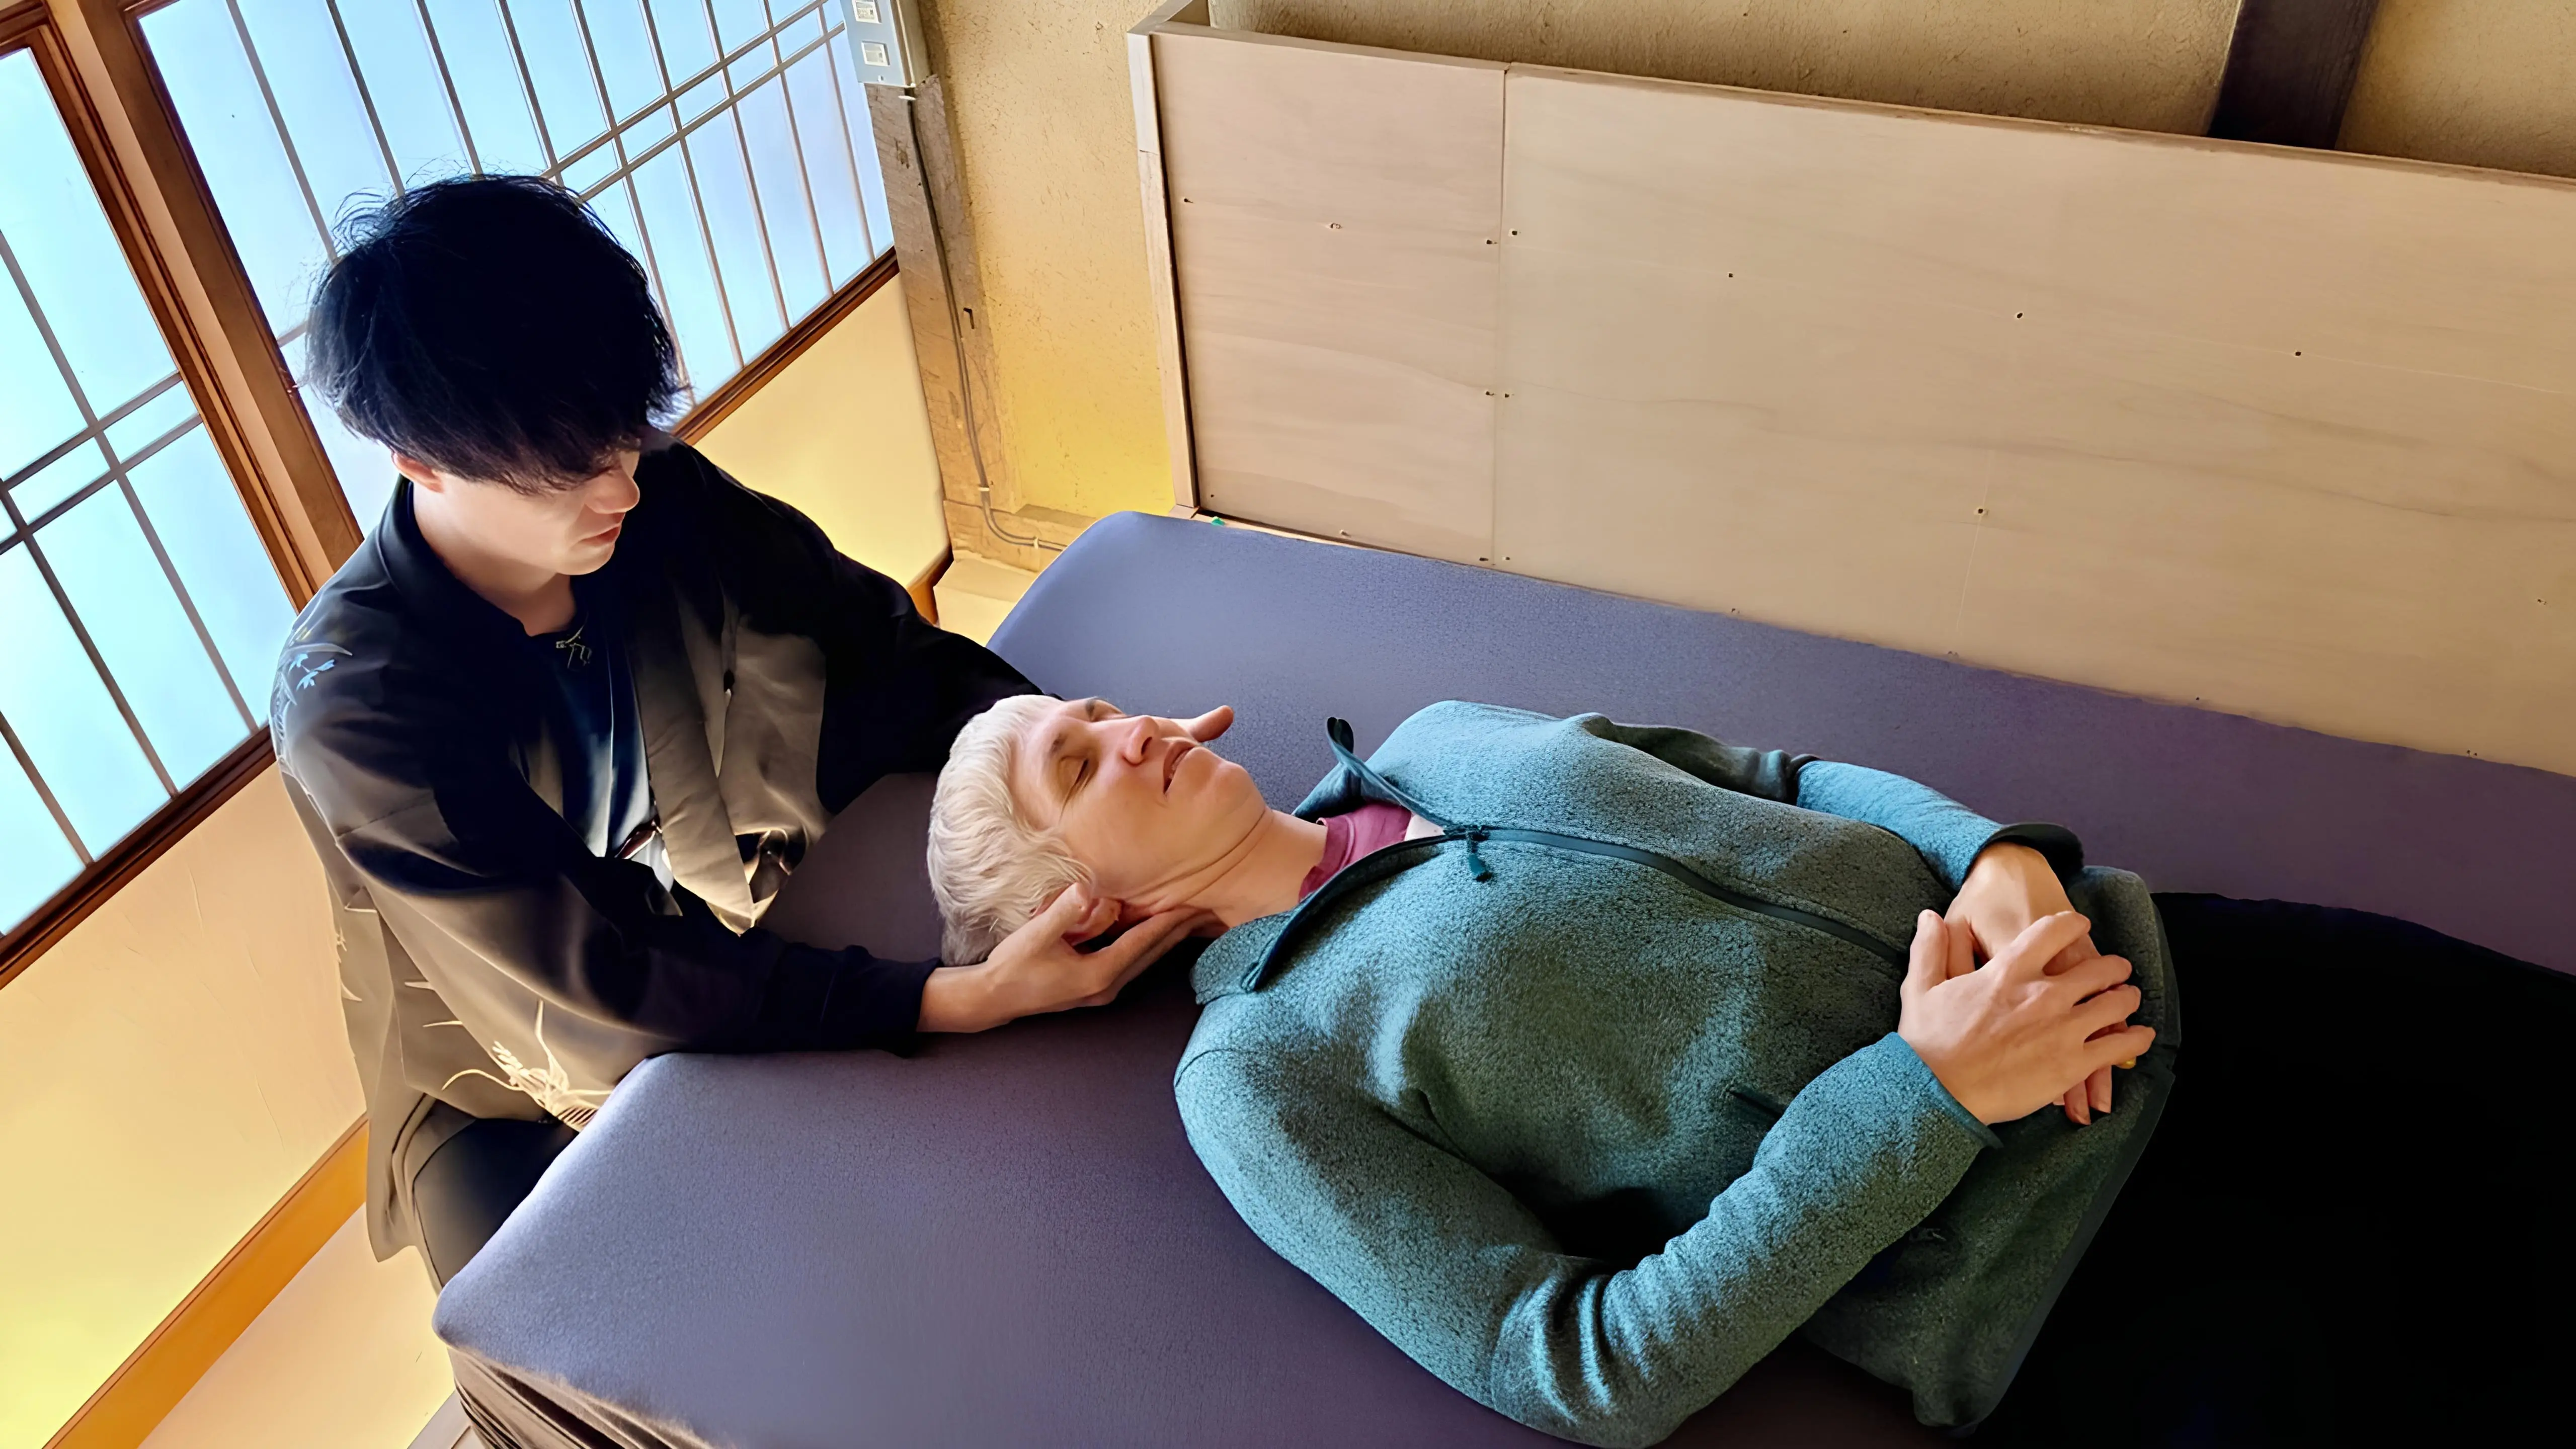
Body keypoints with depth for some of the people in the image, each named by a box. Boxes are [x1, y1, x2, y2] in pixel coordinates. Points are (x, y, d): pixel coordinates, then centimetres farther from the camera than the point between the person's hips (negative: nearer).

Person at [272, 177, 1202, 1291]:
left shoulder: (658, 501, -16)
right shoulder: (354, 705, -29)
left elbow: (885, 657, -10)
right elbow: (594, 986, -33)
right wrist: (960, 1000, -43)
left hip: (745, 952, 4)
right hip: (514, 1105, -3)